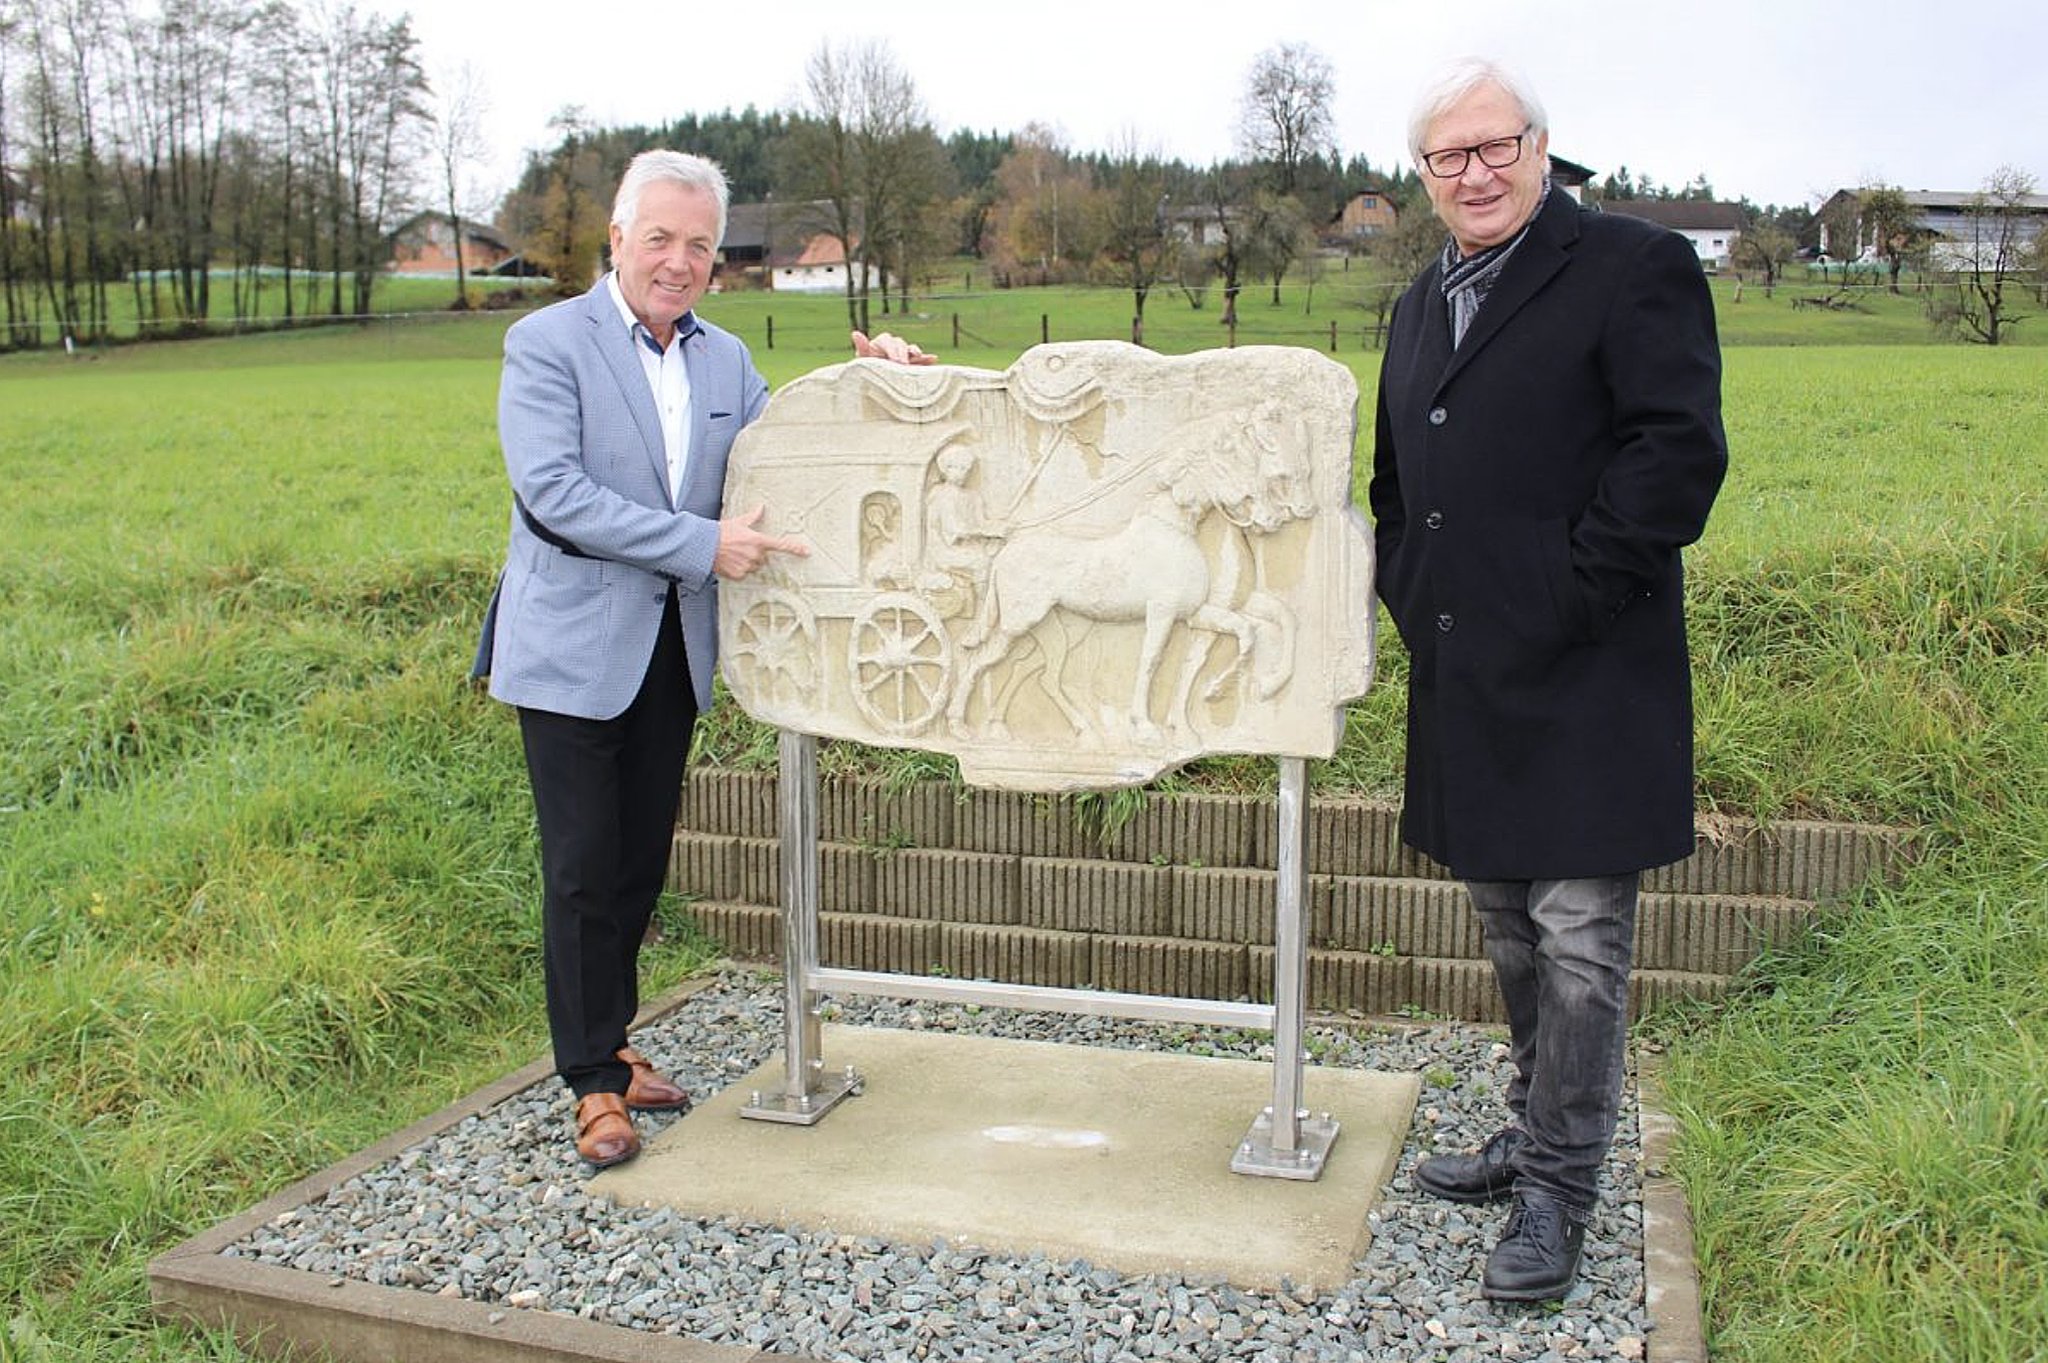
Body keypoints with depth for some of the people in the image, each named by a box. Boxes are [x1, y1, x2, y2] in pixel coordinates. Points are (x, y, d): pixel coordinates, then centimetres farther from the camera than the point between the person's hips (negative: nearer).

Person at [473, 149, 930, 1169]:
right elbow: (552, 491, -18)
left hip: (674, 652, 6)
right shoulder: (546, 344, -8)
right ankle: (594, 1083, 12)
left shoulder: (726, 359, 10)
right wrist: (701, 544, -22)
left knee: (641, 864, 14)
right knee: (584, 872, -1)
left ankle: (610, 1044, 31)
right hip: (575, 651, -5)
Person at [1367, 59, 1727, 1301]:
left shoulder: (1632, 267, -6)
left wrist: (1564, 601, -17)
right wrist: (1409, 594, 9)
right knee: (1512, 934, 18)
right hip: (1469, 684, 8)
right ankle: (1540, 1137, 35)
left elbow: (1679, 453, -15)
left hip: (1585, 684, -7)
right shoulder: (1426, 303, 17)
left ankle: (1557, 1192, 12)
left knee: (1578, 943, -2)